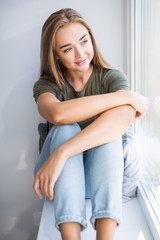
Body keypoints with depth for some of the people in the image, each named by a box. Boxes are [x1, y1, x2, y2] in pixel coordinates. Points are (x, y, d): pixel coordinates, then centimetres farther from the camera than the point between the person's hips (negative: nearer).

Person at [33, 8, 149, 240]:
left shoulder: (112, 77, -5)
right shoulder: (46, 85, -3)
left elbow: (125, 117, -31)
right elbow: (57, 113, -30)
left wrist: (62, 153, -41)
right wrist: (126, 96, -26)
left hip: (102, 174, 0)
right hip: (61, 178, 1)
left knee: (112, 130, -29)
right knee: (66, 129, -29)